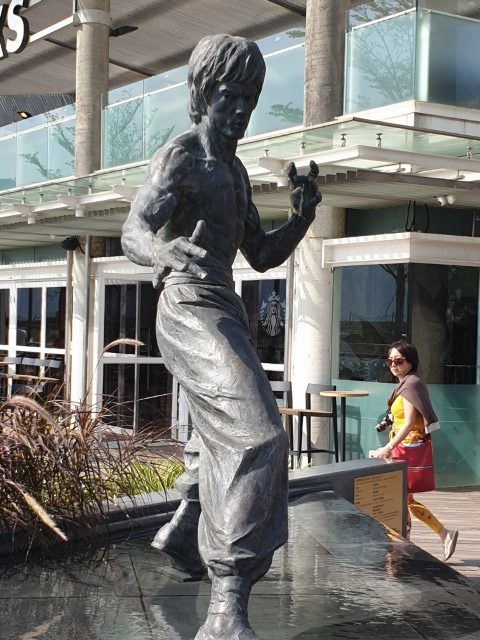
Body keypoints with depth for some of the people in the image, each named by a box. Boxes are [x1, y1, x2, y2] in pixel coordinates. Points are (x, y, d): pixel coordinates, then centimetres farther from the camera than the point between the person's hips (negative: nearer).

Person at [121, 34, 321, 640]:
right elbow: (133, 232, -23)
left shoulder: (233, 171, 20)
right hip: (191, 312, -10)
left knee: (225, 432, 26)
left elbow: (264, 255, 18)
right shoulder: (179, 157, -7)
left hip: (223, 312, 10)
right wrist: (164, 249, -47)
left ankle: (181, 533, 49)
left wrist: (301, 214, -1)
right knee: (254, 436, -26)